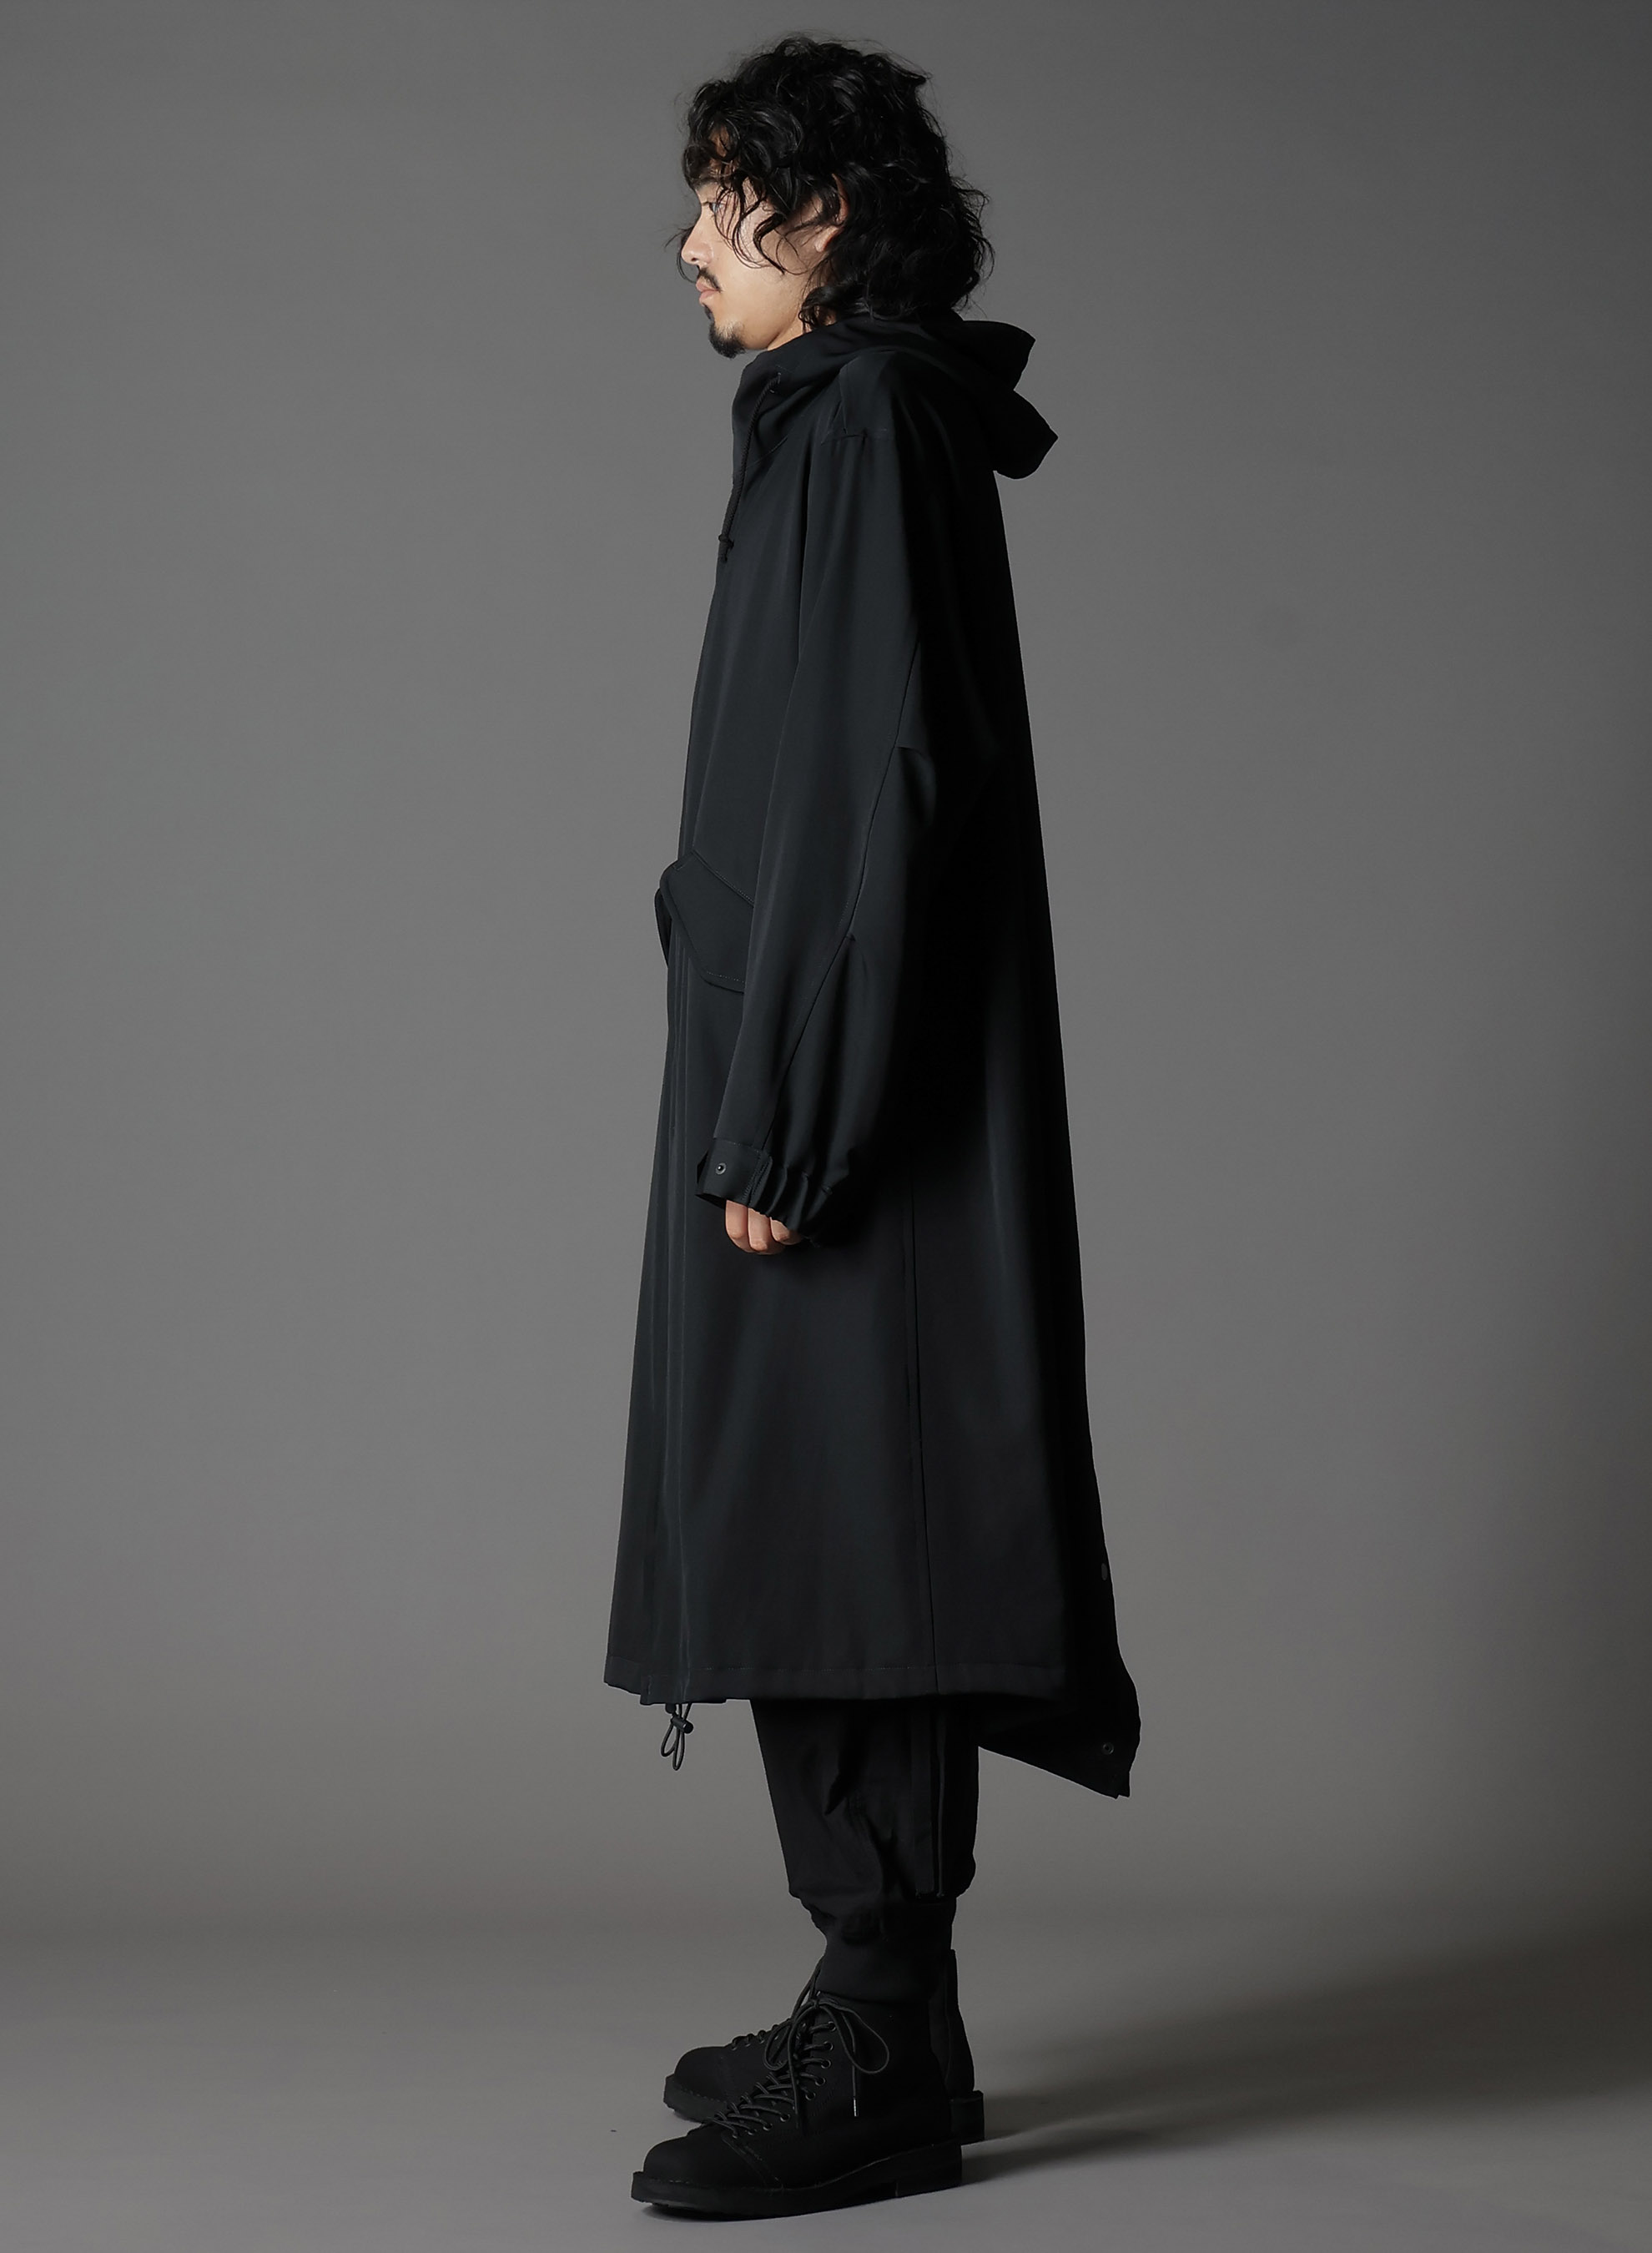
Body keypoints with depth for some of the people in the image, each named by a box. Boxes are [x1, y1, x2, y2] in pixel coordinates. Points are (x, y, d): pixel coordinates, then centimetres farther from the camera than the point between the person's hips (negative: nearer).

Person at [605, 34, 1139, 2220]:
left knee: (833, 1532, -7)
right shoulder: (854, 424, 19)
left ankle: (883, 2062, 0)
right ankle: (883, 2010, 20)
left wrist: (776, 1116, -22)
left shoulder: (868, 427, -12)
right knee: (816, 1536, 12)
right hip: (833, 1074, 10)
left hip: (840, 1084, -10)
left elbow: (873, 785, -21)